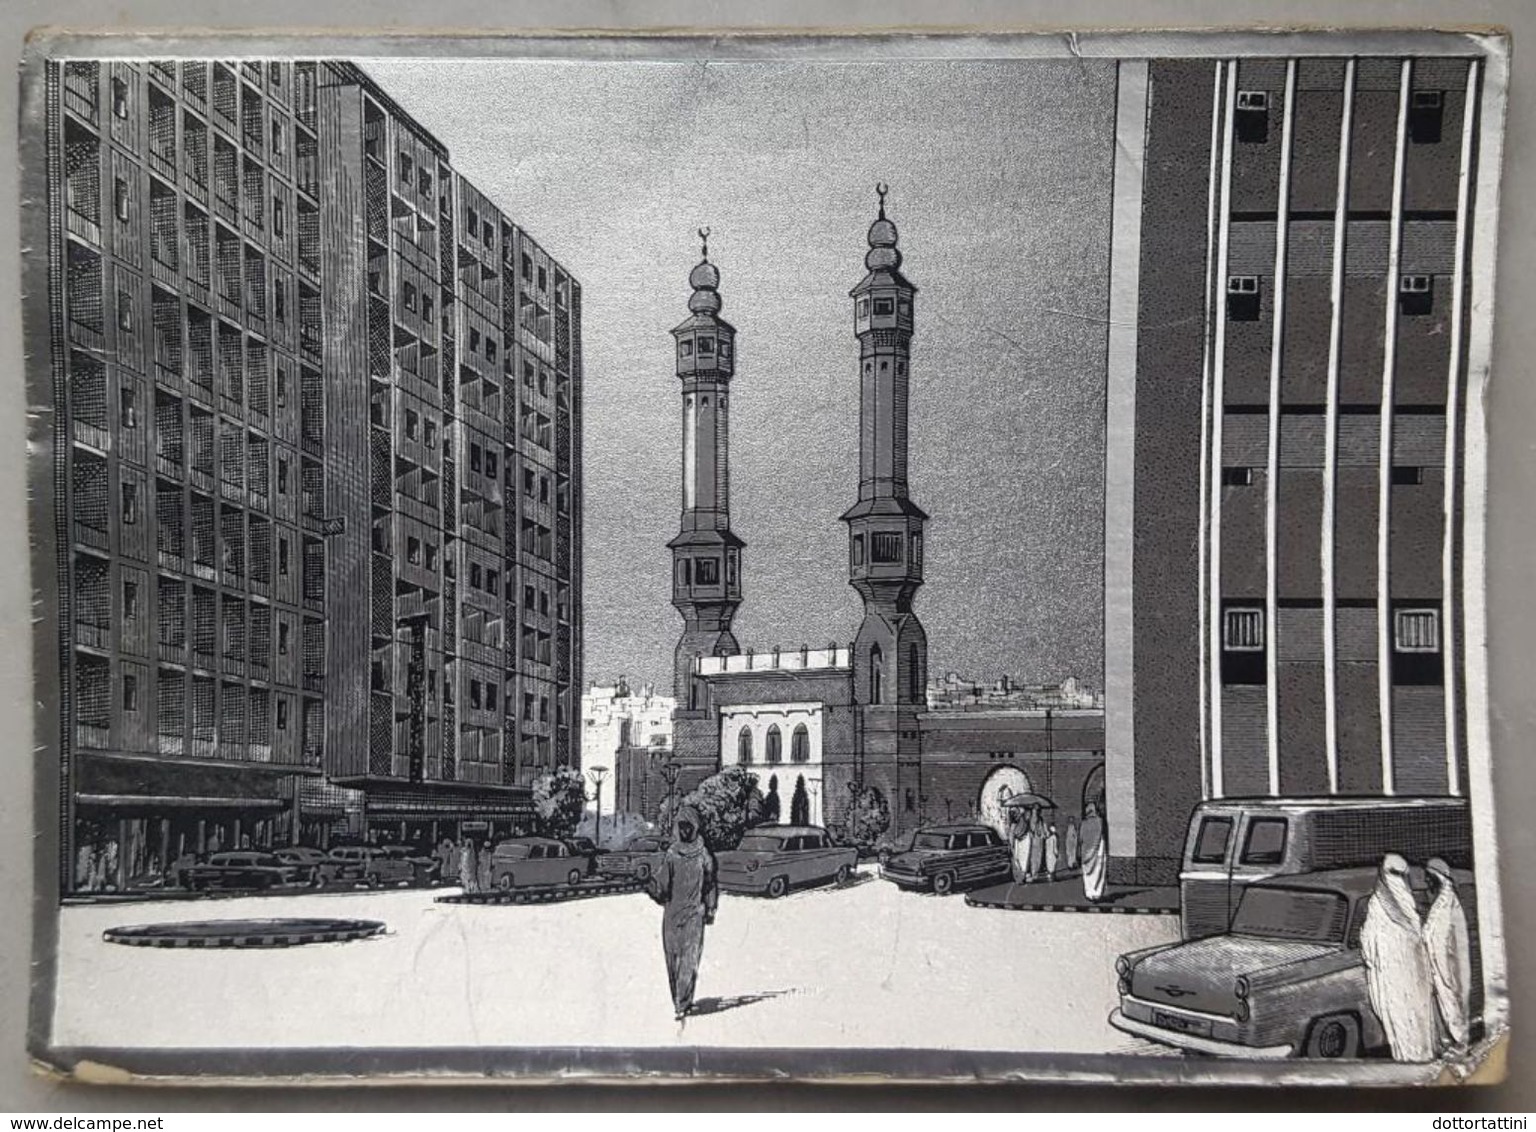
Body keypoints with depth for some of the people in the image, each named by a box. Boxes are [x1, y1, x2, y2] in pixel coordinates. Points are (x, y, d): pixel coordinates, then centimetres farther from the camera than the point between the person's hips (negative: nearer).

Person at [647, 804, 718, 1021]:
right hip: (671, 912, 3)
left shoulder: (703, 855, 3)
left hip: (694, 913, -3)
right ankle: (679, 1001, 15)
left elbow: (710, 884, 8)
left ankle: (683, 1003, -13)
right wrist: (653, 888, -19)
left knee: (689, 958, -10)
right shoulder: (671, 854, 8)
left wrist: (710, 909, 2)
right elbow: (662, 880, 2)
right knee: (672, 956, 4)